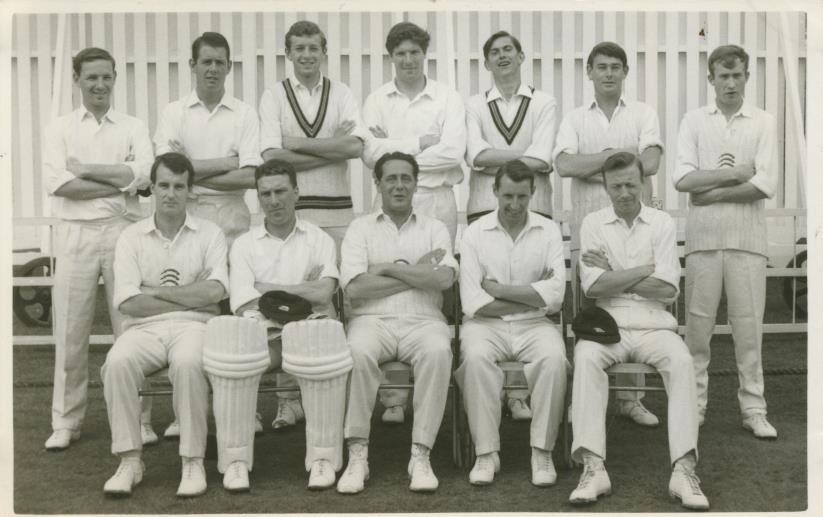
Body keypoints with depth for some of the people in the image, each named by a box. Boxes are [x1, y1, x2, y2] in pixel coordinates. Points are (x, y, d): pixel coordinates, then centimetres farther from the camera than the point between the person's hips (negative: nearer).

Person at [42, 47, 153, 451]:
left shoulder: (133, 127, 10)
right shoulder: (59, 129, 10)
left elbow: (143, 174, -8)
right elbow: (57, 183, -6)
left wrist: (84, 168, -6)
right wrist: (120, 184, -8)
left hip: (123, 232, 0)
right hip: (76, 233, 0)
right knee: (70, 331, 2)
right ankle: (65, 422, 12)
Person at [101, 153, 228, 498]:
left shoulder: (210, 233, 8)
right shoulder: (131, 237, 9)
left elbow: (214, 291, -8)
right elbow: (127, 302, -3)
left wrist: (157, 291, -4)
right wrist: (190, 298, -4)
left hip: (193, 325, -1)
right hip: (144, 327, 2)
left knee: (188, 363, -35)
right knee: (117, 362, -31)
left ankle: (193, 461, -22)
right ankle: (130, 460, -18)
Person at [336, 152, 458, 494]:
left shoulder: (434, 228, 15)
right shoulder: (361, 227, 12)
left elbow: (444, 279, -6)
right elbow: (354, 287, -5)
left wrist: (390, 267, -5)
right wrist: (417, 272, -3)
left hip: (422, 321, 1)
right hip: (373, 319, 0)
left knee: (438, 351, -33)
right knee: (357, 352, -34)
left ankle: (421, 454, -25)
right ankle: (357, 454, -21)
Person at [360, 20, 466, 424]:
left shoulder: (448, 99, 6)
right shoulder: (377, 100, 11)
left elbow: (453, 152, -8)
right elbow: (370, 153, -2)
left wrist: (395, 150, -5)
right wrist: (422, 142, -6)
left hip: (437, 201, -1)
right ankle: (393, 397, 3)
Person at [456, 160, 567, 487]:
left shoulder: (549, 231, 4)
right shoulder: (475, 233, 0)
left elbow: (554, 297, -9)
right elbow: (473, 303, -9)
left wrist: (497, 288, -10)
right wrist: (533, 295, -8)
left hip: (534, 325, 1)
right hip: (486, 324, -1)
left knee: (553, 358, -31)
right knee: (475, 357, -33)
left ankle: (542, 451, -16)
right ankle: (486, 452, -20)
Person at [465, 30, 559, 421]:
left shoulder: (543, 103, 11)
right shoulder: (474, 106, 14)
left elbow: (541, 160, -4)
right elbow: (475, 155, -3)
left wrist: (495, 160, -5)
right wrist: (524, 155, -5)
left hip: (532, 205, 0)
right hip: (485, 206, 1)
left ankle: (518, 392, 1)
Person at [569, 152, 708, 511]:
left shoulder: (663, 223, 7)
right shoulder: (593, 223, 6)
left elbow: (667, 289, -4)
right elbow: (593, 287, -7)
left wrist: (613, 275, -4)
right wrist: (646, 269, -4)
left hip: (653, 324, 1)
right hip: (607, 322, 0)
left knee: (681, 360, -30)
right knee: (586, 358, -32)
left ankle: (684, 468, -29)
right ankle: (593, 467, -34)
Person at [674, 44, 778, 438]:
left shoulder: (764, 123, 5)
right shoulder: (693, 121, 6)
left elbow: (766, 185, -7)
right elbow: (682, 178, -7)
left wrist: (712, 193, -8)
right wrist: (735, 174, -10)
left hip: (747, 239, 0)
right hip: (703, 236, 0)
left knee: (749, 326, 3)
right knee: (698, 324, 4)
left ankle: (754, 409, 12)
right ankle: (694, 405, 14)